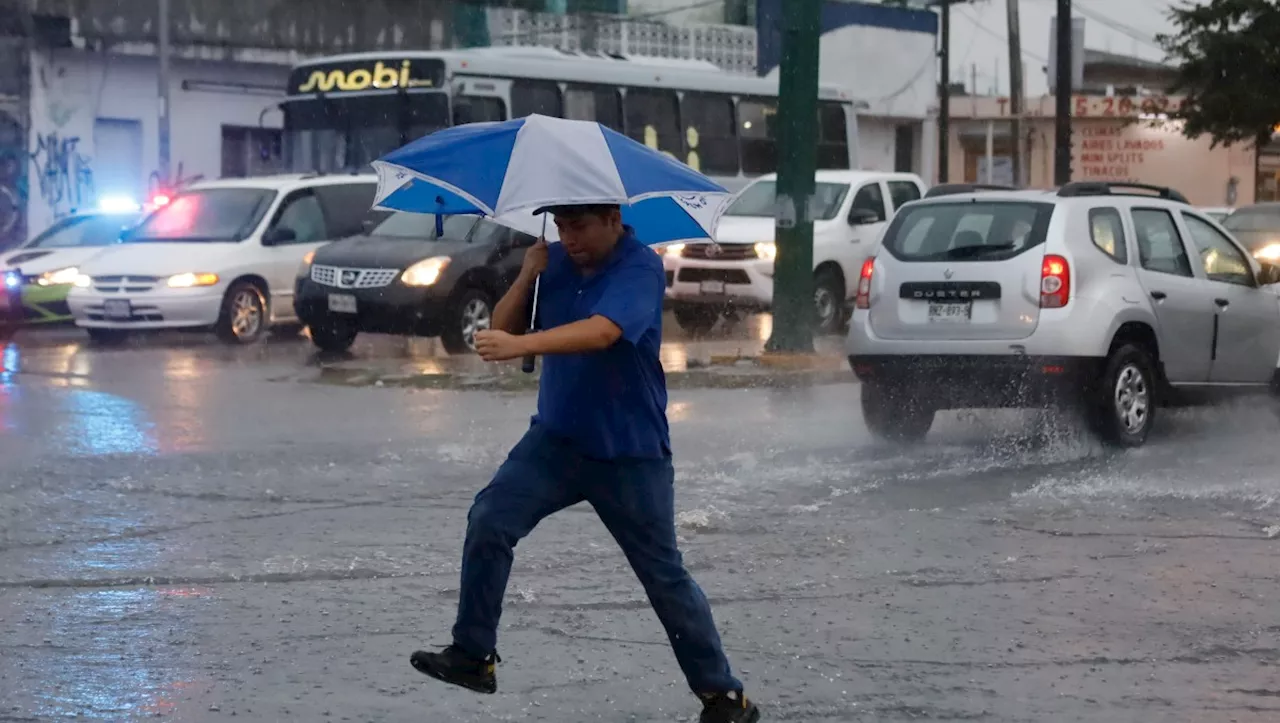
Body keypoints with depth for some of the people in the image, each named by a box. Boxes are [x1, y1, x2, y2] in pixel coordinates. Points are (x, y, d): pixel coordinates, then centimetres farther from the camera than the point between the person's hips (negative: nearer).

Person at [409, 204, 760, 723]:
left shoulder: (641, 268, -17)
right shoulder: (556, 261, 2)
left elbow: (602, 331, -34)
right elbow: (501, 329, 4)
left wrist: (521, 346, -44)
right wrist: (527, 277, -13)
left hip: (631, 453, -5)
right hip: (557, 437, 5)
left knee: (664, 576, 2)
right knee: (489, 519, -14)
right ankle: (473, 655, -5)